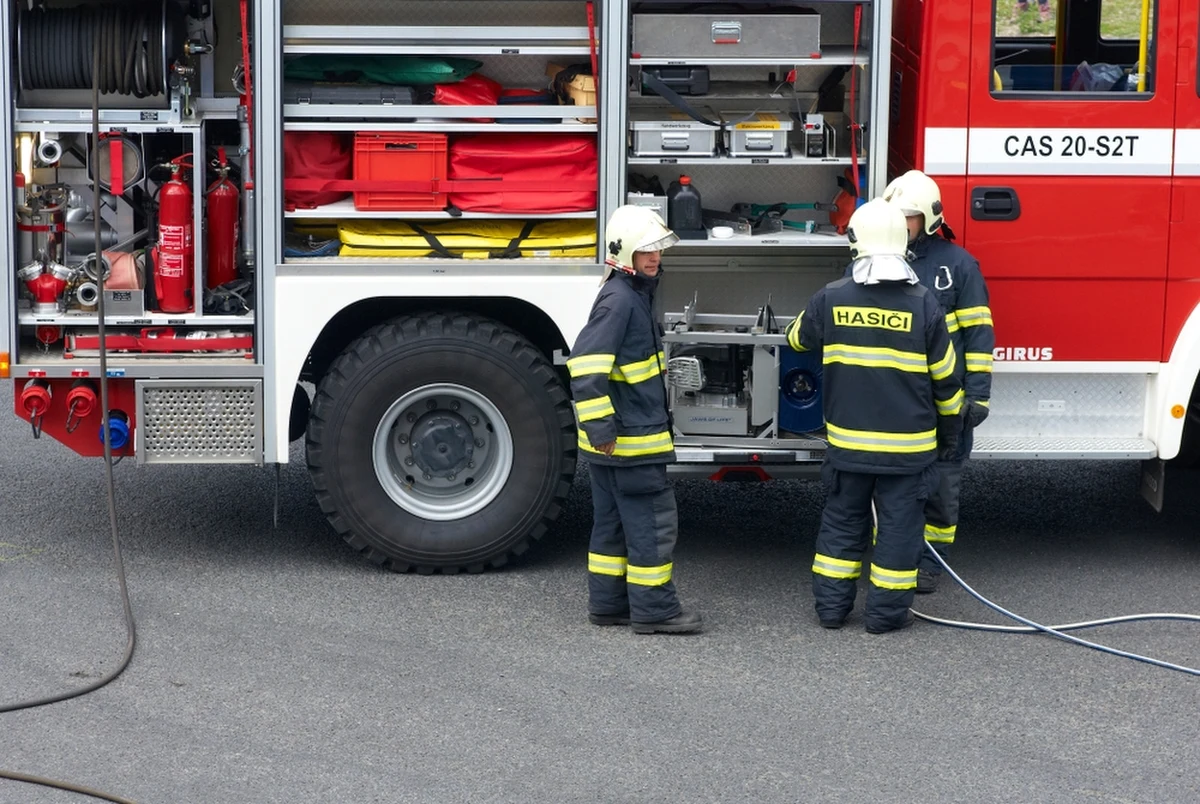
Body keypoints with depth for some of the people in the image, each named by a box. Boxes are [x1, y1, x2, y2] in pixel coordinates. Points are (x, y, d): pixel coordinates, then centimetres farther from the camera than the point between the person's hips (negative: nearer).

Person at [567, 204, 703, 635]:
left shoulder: (637, 293, 14)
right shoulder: (619, 299, -18)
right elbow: (585, 363, -26)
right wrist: (601, 427, -26)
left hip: (617, 440, 10)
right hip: (629, 438, -10)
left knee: (614, 519, 14)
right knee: (653, 519, -5)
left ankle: (608, 603, 20)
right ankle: (653, 609, 0)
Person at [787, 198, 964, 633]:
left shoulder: (830, 298, -6)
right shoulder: (923, 304, -10)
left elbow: (798, 338, 15)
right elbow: (945, 378, -3)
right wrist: (950, 432, 11)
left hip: (847, 441, 2)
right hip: (907, 444, -2)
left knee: (842, 520, 14)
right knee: (899, 524, 7)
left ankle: (832, 604, 18)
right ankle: (887, 611, 11)